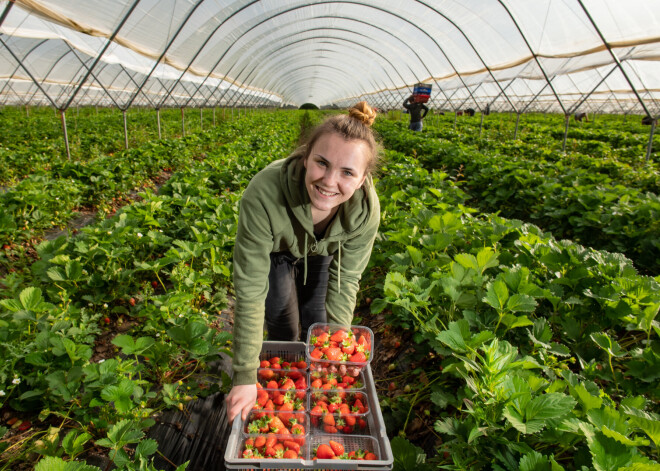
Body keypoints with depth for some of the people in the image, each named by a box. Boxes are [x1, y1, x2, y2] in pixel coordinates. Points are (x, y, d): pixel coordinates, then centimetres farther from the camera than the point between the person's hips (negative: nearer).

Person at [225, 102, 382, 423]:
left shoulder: (365, 209, -36)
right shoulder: (264, 194, -45)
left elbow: (345, 282, -21)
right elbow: (250, 290, -39)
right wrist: (245, 376, -34)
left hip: (321, 253, 2)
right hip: (275, 251, -1)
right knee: (284, 328, 1)